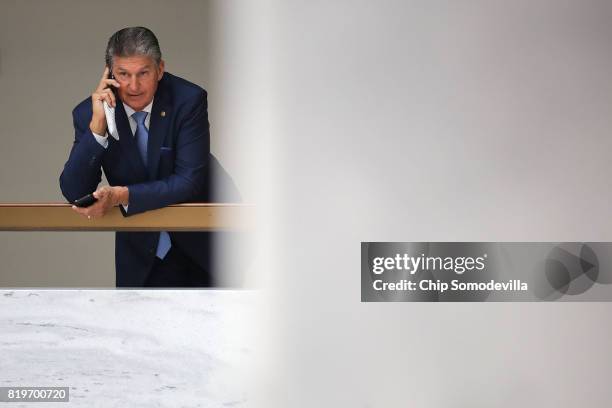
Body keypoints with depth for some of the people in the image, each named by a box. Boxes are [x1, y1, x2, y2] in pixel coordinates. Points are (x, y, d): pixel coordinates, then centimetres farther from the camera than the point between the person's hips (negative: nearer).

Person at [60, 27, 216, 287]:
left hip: (197, 245, -1)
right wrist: (97, 126, -27)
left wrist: (121, 195, -31)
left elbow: (190, 182, -20)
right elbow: (74, 193, -16)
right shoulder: (89, 113, -10)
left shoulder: (189, 100, -16)